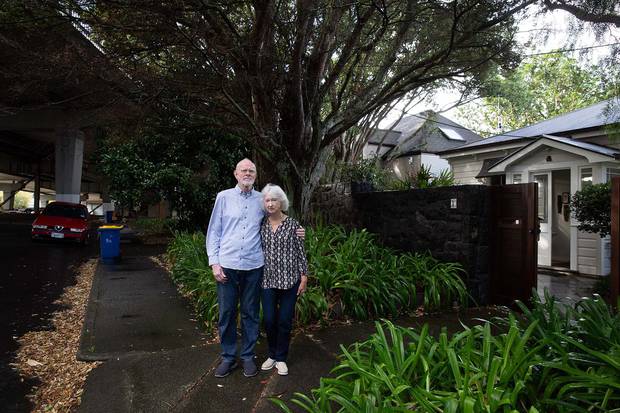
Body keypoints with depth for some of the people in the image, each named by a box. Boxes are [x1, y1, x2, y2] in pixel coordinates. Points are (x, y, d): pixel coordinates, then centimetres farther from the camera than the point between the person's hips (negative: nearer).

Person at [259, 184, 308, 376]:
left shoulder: (292, 224, -3)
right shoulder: (261, 225, 3)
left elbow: (300, 252, -1)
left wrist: (304, 278, -4)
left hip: (289, 280, -2)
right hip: (267, 280, 2)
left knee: (285, 320, 5)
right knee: (269, 320, 5)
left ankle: (281, 358, 25)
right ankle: (272, 355, 29)